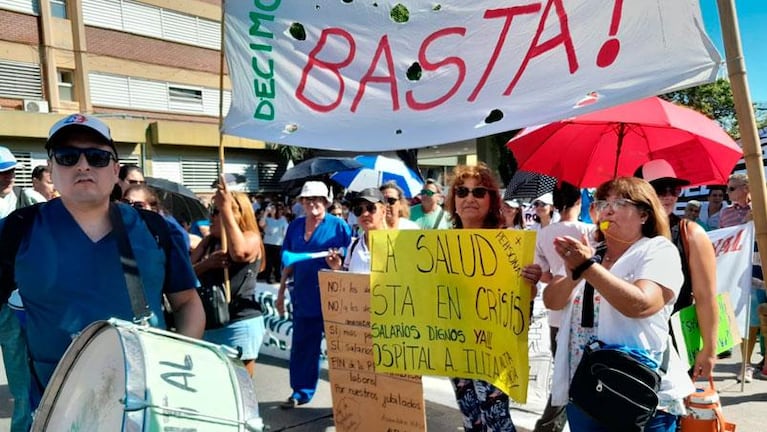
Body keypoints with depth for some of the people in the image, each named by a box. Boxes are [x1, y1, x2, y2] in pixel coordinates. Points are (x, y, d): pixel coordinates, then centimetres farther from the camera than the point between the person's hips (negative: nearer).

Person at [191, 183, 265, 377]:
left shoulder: (251, 238, -6)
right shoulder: (208, 241, 13)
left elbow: (239, 252, -30)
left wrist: (225, 207, -27)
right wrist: (206, 264, -14)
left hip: (241, 323, -7)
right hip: (209, 322, 7)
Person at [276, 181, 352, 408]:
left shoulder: (338, 226, -5)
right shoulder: (295, 226, 9)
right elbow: (288, 262, 15)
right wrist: (281, 293, 14)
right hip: (303, 297, 5)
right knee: (302, 346, 13)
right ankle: (301, 391, 28)